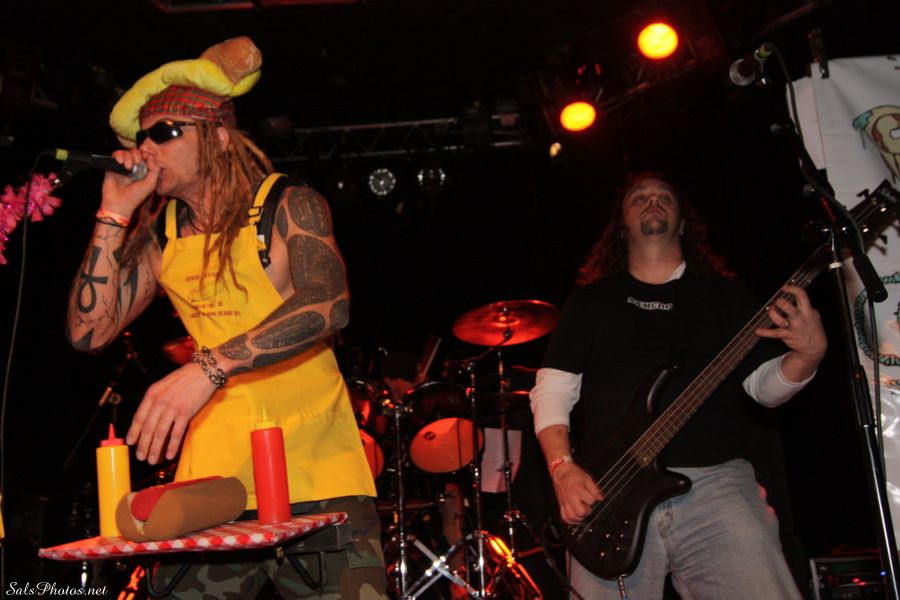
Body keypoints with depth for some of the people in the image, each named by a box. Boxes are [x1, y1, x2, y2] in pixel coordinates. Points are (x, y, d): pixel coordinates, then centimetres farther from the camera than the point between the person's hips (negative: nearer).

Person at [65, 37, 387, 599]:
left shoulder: (288, 205, -5)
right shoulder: (159, 235, 10)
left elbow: (329, 304, -22)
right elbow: (88, 332, 3)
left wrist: (209, 368, -33)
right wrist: (114, 215, -2)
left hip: (316, 470, -3)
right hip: (212, 474, 4)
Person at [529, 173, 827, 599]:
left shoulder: (723, 292, 17)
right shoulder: (591, 299, 15)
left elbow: (764, 385, 13)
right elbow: (552, 389, 10)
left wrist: (808, 354, -9)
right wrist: (563, 469, -6)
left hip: (716, 481, 1)